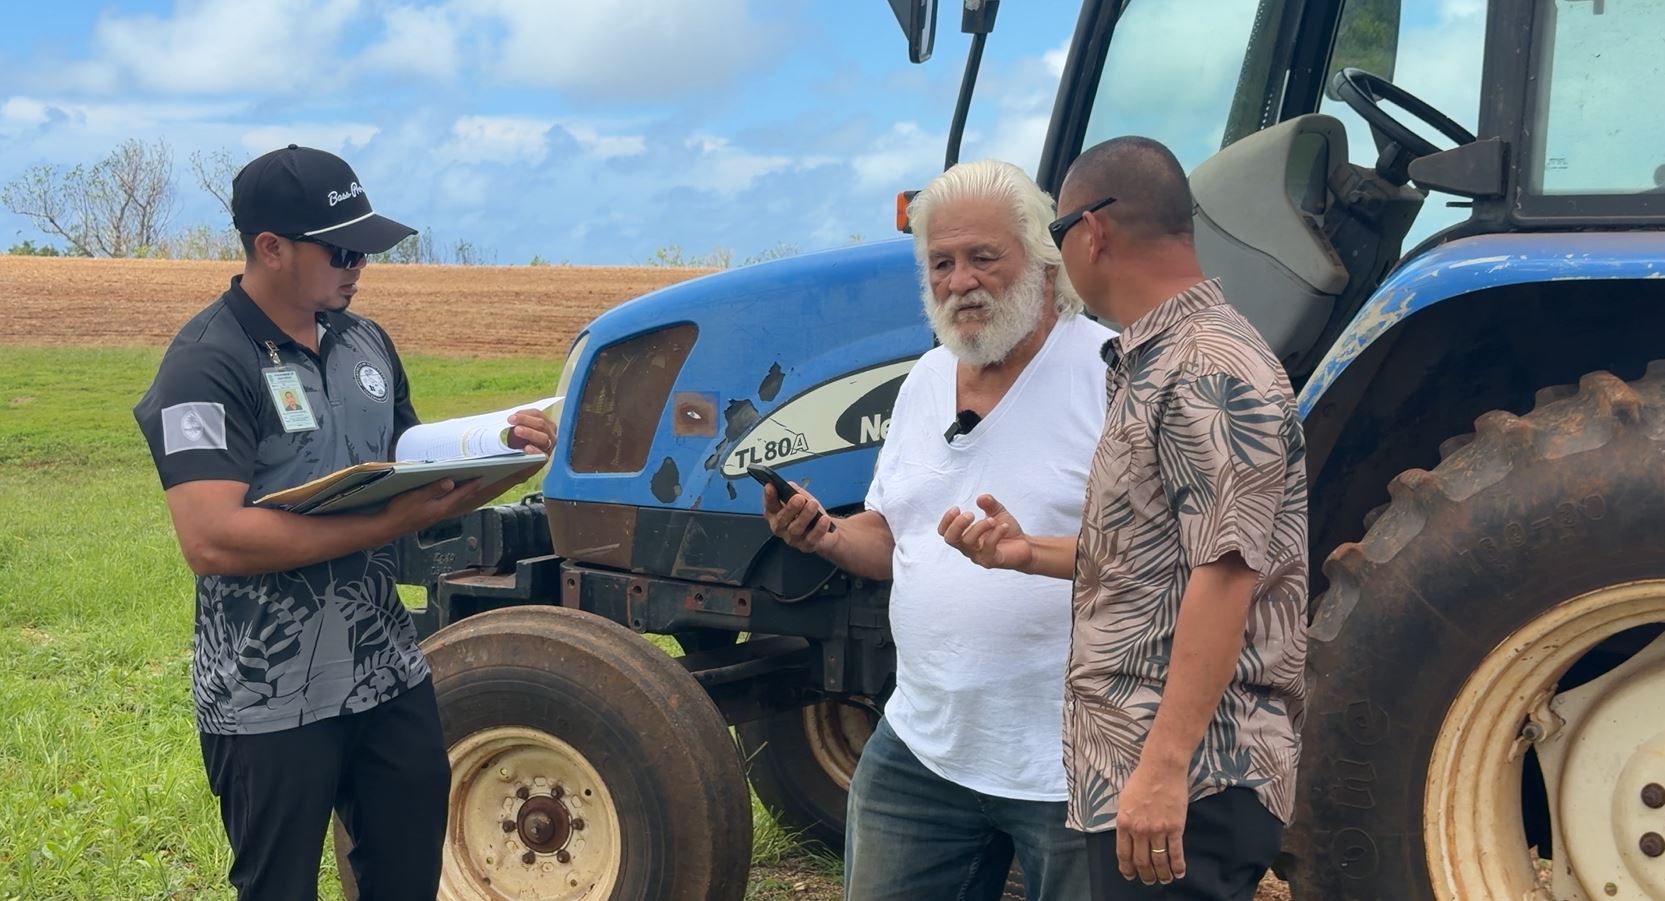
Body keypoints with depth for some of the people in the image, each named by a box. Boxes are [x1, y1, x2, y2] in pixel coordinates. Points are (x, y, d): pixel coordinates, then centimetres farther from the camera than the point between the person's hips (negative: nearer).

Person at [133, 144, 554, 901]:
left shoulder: (366, 343, 7)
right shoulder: (207, 365, -15)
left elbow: (417, 485, 15)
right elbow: (212, 541, -26)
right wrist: (385, 523, -28)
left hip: (390, 674, 7)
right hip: (270, 701, -7)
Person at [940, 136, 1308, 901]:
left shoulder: (1211, 371, -16)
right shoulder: (1154, 365, 17)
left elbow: (1225, 572, -23)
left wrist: (1164, 767, -27)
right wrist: (1029, 553, 16)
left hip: (1191, 775, -10)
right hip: (1132, 762, 10)